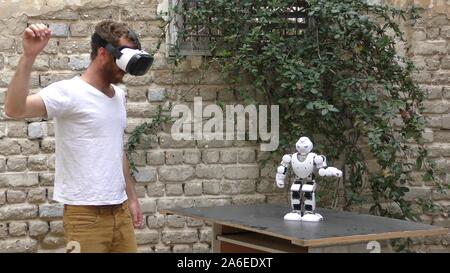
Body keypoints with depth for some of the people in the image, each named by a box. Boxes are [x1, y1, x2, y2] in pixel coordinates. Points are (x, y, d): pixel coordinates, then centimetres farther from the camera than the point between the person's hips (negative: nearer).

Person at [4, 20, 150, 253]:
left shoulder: (118, 96, 13)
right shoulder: (69, 92, -11)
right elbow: (14, 109, -25)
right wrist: (29, 56, -33)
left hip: (120, 210, 7)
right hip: (86, 215, -7)